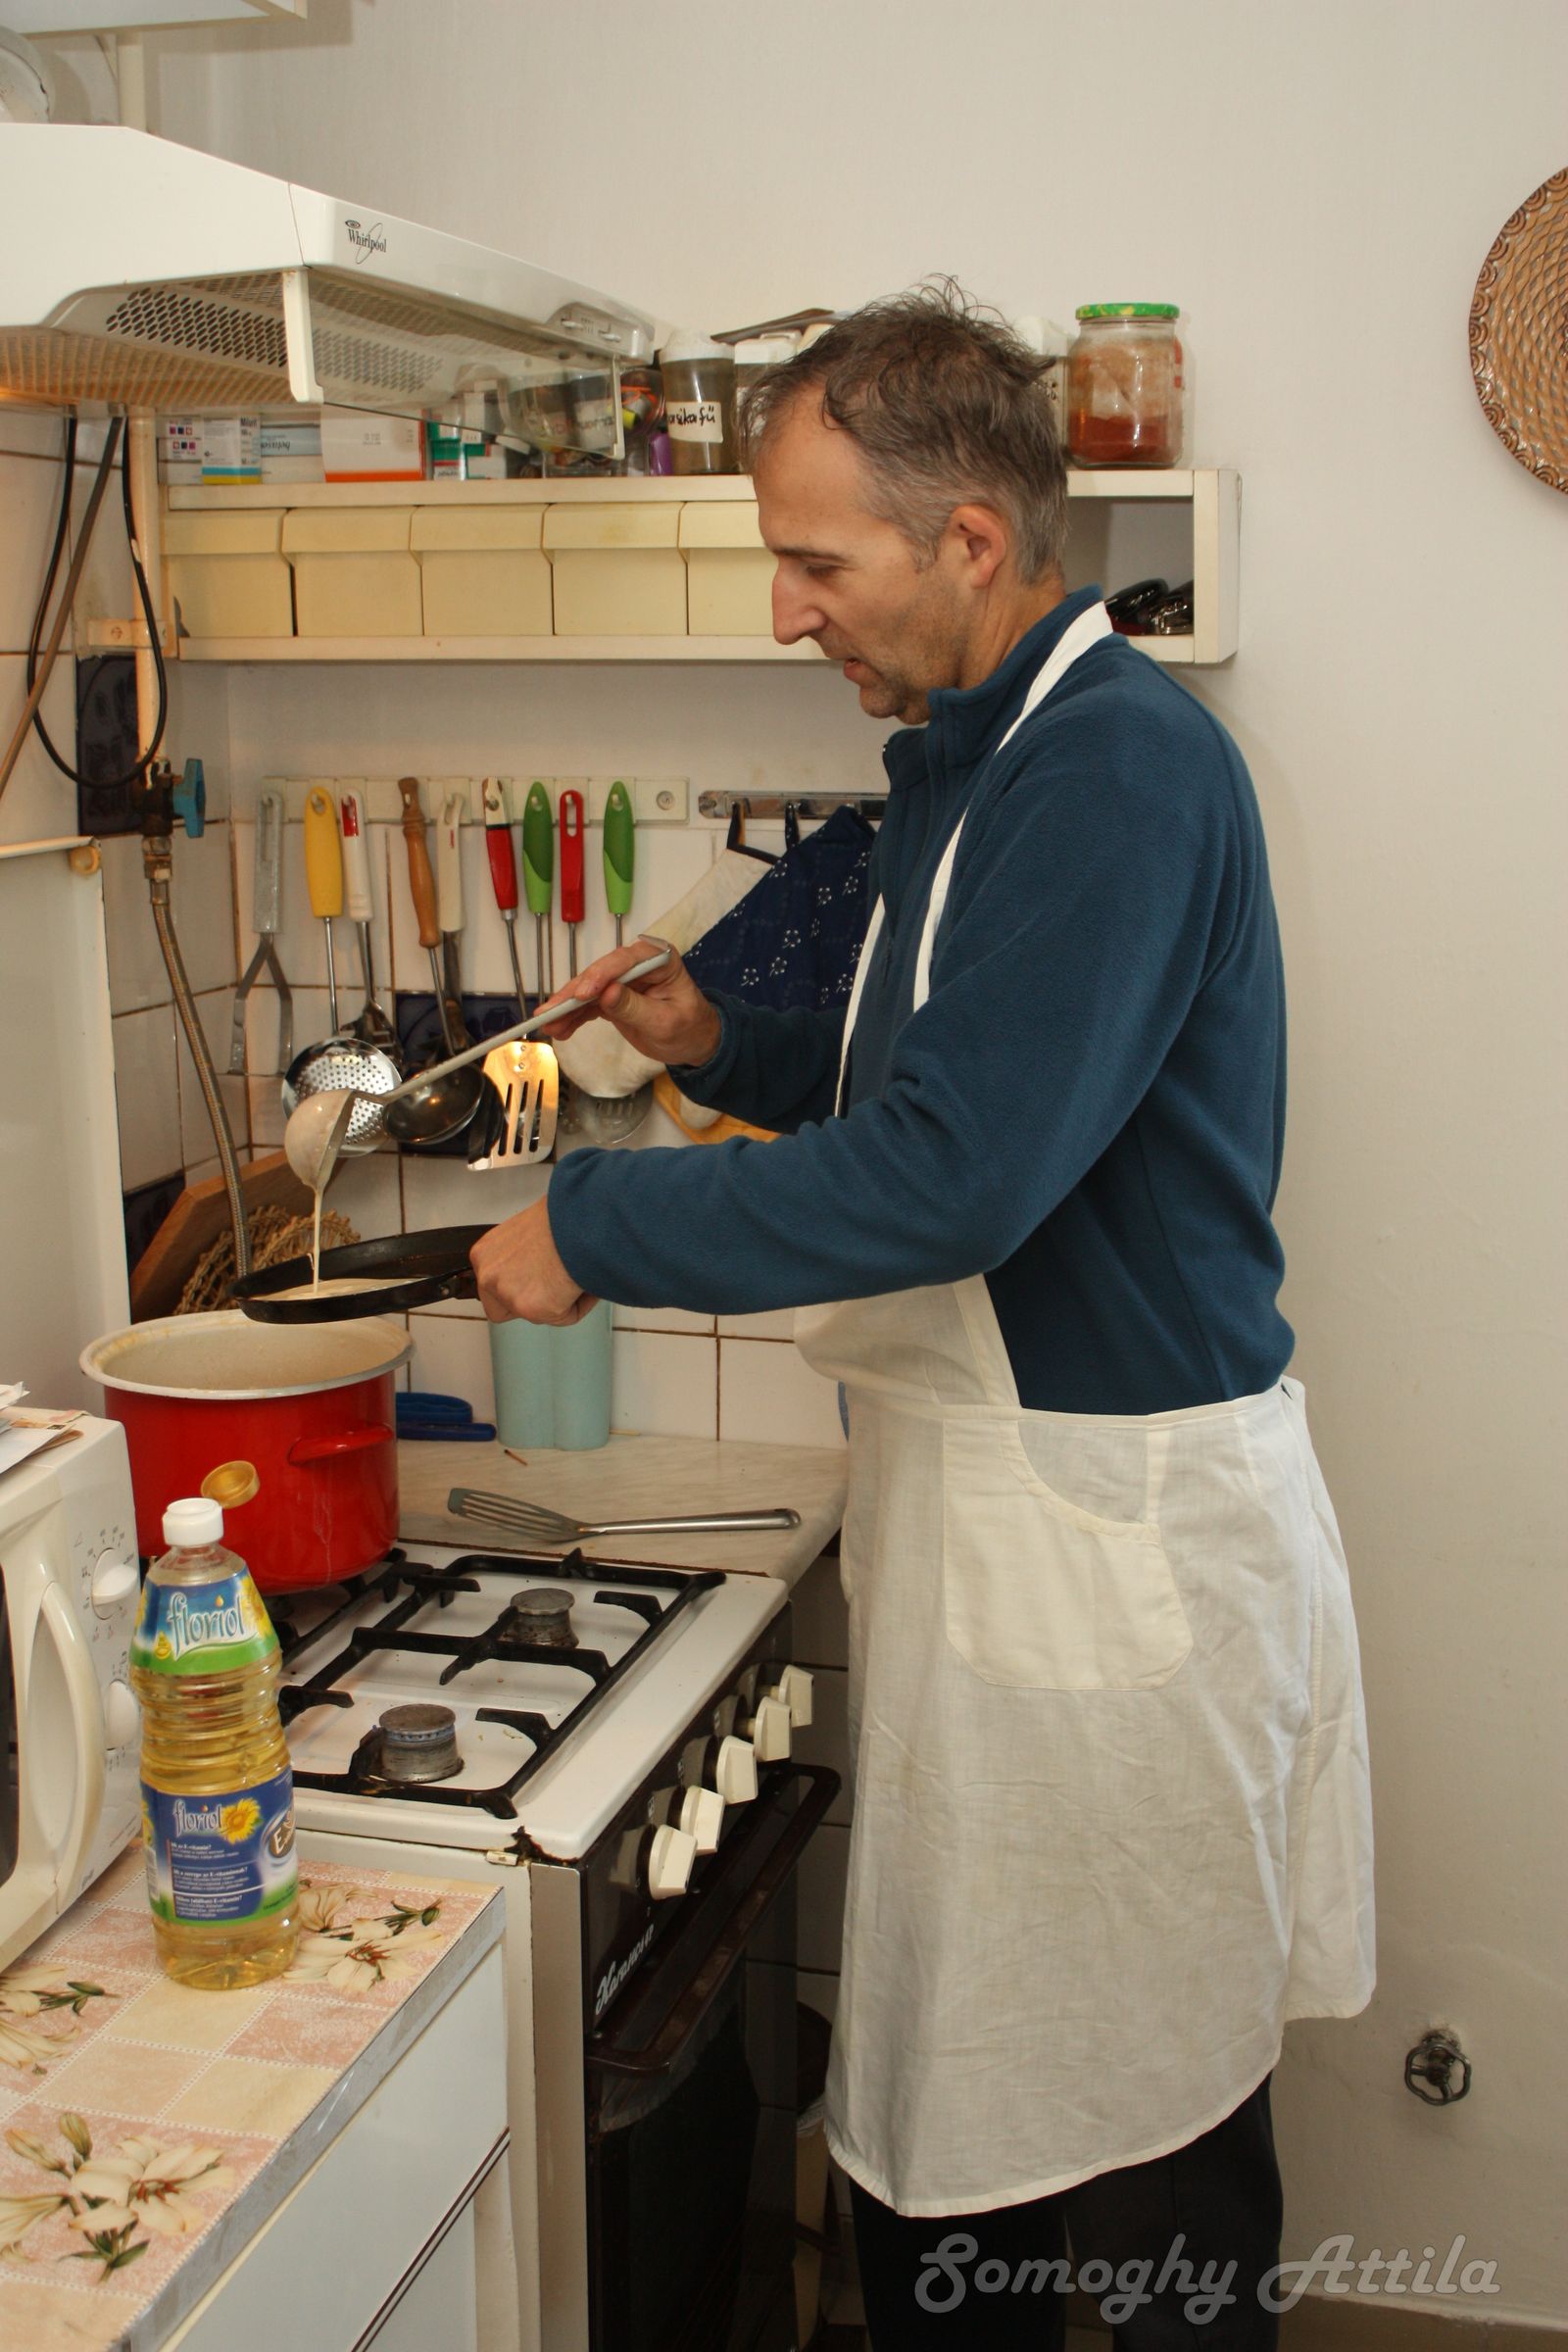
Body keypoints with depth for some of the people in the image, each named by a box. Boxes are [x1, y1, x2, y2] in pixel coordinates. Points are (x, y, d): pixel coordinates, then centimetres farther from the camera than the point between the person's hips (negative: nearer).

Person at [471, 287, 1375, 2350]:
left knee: (1135, 2114, 9)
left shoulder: (1123, 765, -20)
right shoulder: (974, 759, 12)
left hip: (1116, 1522, -9)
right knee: (939, 2060, 21)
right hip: (976, 1488, 10)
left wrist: (599, 1222, -19)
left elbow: (956, 1171, -29)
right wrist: (723, 1044, 6)